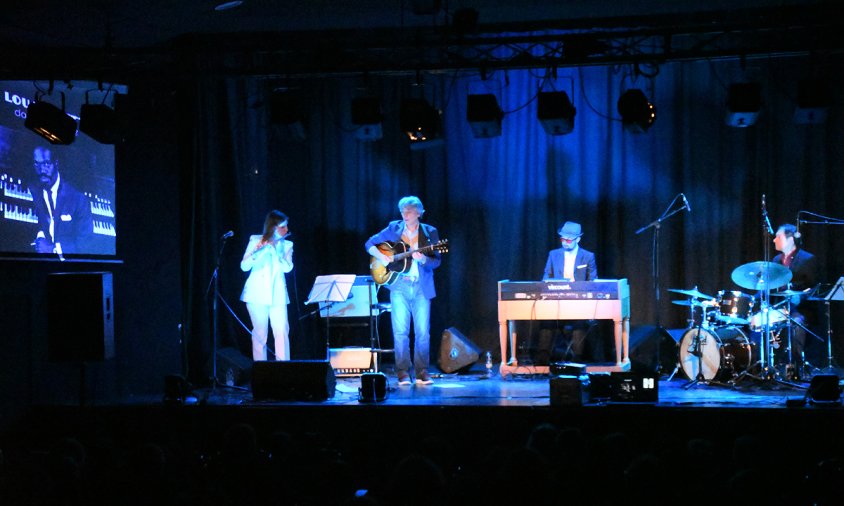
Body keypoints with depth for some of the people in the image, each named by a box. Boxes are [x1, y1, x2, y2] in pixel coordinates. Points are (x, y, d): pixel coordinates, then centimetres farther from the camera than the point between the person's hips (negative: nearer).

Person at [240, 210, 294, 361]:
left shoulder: (287, 245, 10)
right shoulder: (256, 241, 3)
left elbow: (287, 268, -4)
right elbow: (244, 266, -5)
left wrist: (274, 250, -15)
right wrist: (258, 251, -22)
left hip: (277, 295, 2)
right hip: (257, 294, -2)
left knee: (282, 332, -9)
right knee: (260, 334, -1)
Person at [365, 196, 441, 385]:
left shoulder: (429, 232, 5)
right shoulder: (394, 228, 7)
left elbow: (436, 261, 1)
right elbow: (370, 244, 12)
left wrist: (423, 259, -20)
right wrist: (380, 256, -7)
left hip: (421, 287, 0)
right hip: (399, 285, 0)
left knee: (423, 331, -2)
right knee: (400, 331, -4)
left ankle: (421, 372, 7)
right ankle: (403, 373, 1)